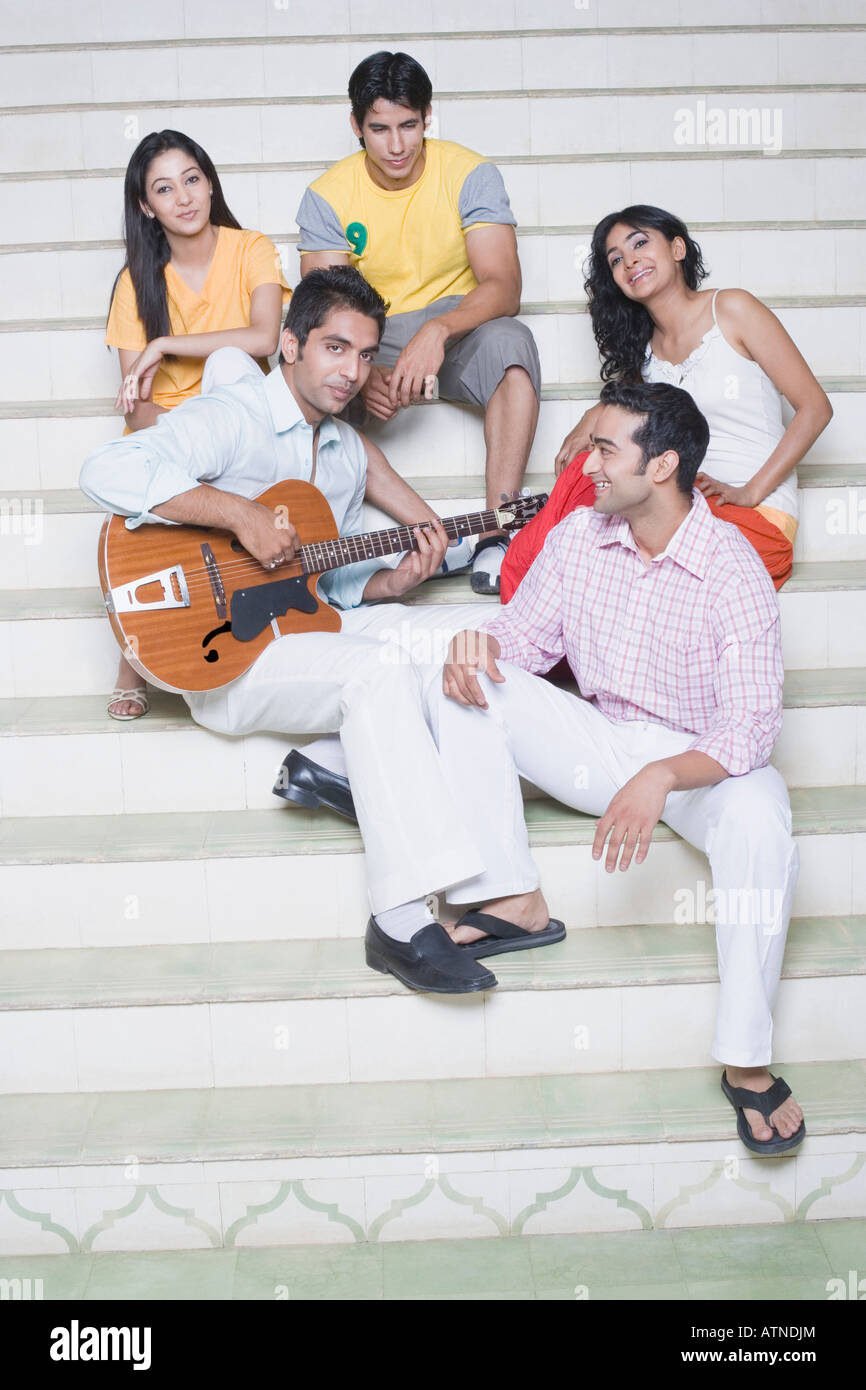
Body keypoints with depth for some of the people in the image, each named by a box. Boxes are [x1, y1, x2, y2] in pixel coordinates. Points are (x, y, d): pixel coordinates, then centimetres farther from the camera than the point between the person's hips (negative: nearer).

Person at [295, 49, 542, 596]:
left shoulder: (470, 174, -9)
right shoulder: (328, 196, -4)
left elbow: (503, 286, -20)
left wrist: (437, 331, -41)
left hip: (457, 328, -2)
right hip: (370, 343, 2)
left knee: (509, 340, -36)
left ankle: (498, 536, -41)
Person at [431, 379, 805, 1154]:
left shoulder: (733, 570, -19)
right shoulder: (578, 536, -3)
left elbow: (749, 728, -24)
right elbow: (526, 635, 6)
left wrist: (660, 779, -42)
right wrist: (479, 648, -20)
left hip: (701, 762, -5)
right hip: (600, 742, 5)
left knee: (759, 820, -38)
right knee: (460, 688, -12)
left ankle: (747, 1062, -27)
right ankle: (514, 896, -11)